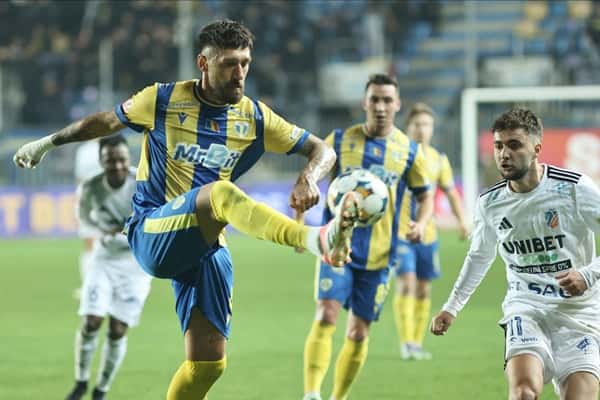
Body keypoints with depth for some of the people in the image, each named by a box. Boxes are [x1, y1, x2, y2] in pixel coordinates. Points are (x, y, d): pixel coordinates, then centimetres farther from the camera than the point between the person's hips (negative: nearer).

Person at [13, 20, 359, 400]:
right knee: (221, 193, -35)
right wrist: (48, 142, 25)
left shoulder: (255, 117, 5)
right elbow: (107, 121, 17)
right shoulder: (163, 100, -1)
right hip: (152, 234, -4)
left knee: (209, 362, -5)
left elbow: (322, 150, 6)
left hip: (205, 247, 4)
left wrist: (309, 179, -17)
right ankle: (318, 239, -58)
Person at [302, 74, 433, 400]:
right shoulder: (339, 141, 1)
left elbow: (424, 196, 12)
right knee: (326, 315, -20)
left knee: (359, 332, 7)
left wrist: (421, 223, -9)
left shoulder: (409, 151, 4)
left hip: (378, 255, 2)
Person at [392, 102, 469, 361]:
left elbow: (451, 193, 15)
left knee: (423, 290, 7)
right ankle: (406, 343, -15)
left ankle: (417, 343, 17)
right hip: (399, 232, -4)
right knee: (406, 284, -16)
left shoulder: (438, 159, 8)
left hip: (427, 235, 4)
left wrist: (461, 221, 3)